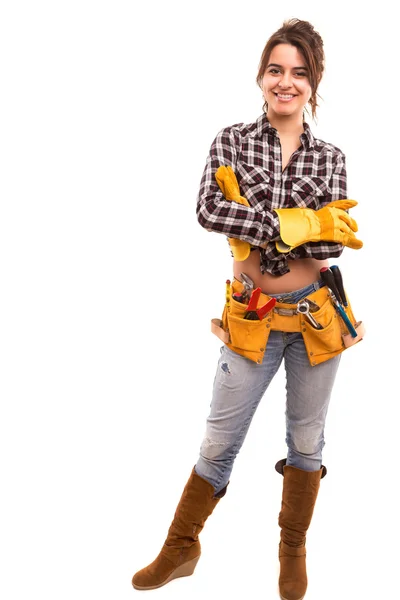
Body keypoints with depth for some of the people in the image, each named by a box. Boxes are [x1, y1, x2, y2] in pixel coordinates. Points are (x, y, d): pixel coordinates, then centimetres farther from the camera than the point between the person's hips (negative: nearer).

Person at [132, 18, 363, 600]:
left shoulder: (330, 158, 0)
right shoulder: (232, 141, -3)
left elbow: (333, 238, -12)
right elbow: (209, 209, -21)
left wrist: (254, 223, -18)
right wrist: (301, 224, -22)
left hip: (316, 317, 2)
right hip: (253, 321, -1)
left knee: (306, 441, 15)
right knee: (218, 442, 8)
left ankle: (294, 552, 37)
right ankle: (181, 550, 28)